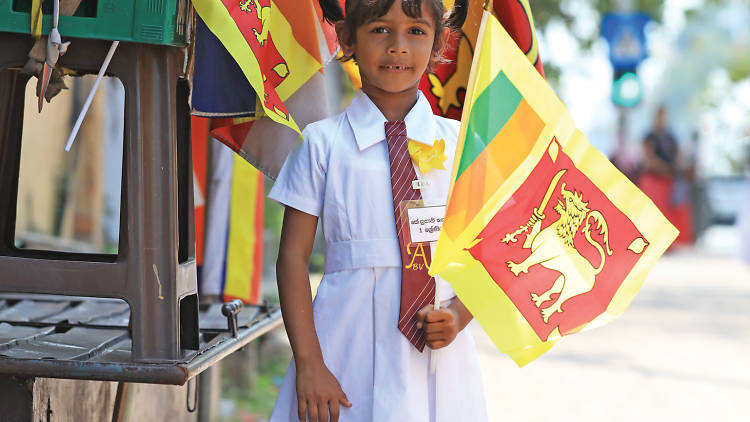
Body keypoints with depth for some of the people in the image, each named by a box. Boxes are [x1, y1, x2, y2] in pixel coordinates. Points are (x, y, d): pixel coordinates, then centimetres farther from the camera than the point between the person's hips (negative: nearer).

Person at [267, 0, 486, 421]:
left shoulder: (459, 145, 5)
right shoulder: (323, 143, 0)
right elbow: (294, 256, -1)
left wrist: (458, 316, -10)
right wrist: (309, 363, -9)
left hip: (437, 355, 2)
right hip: (347, 351, -1)